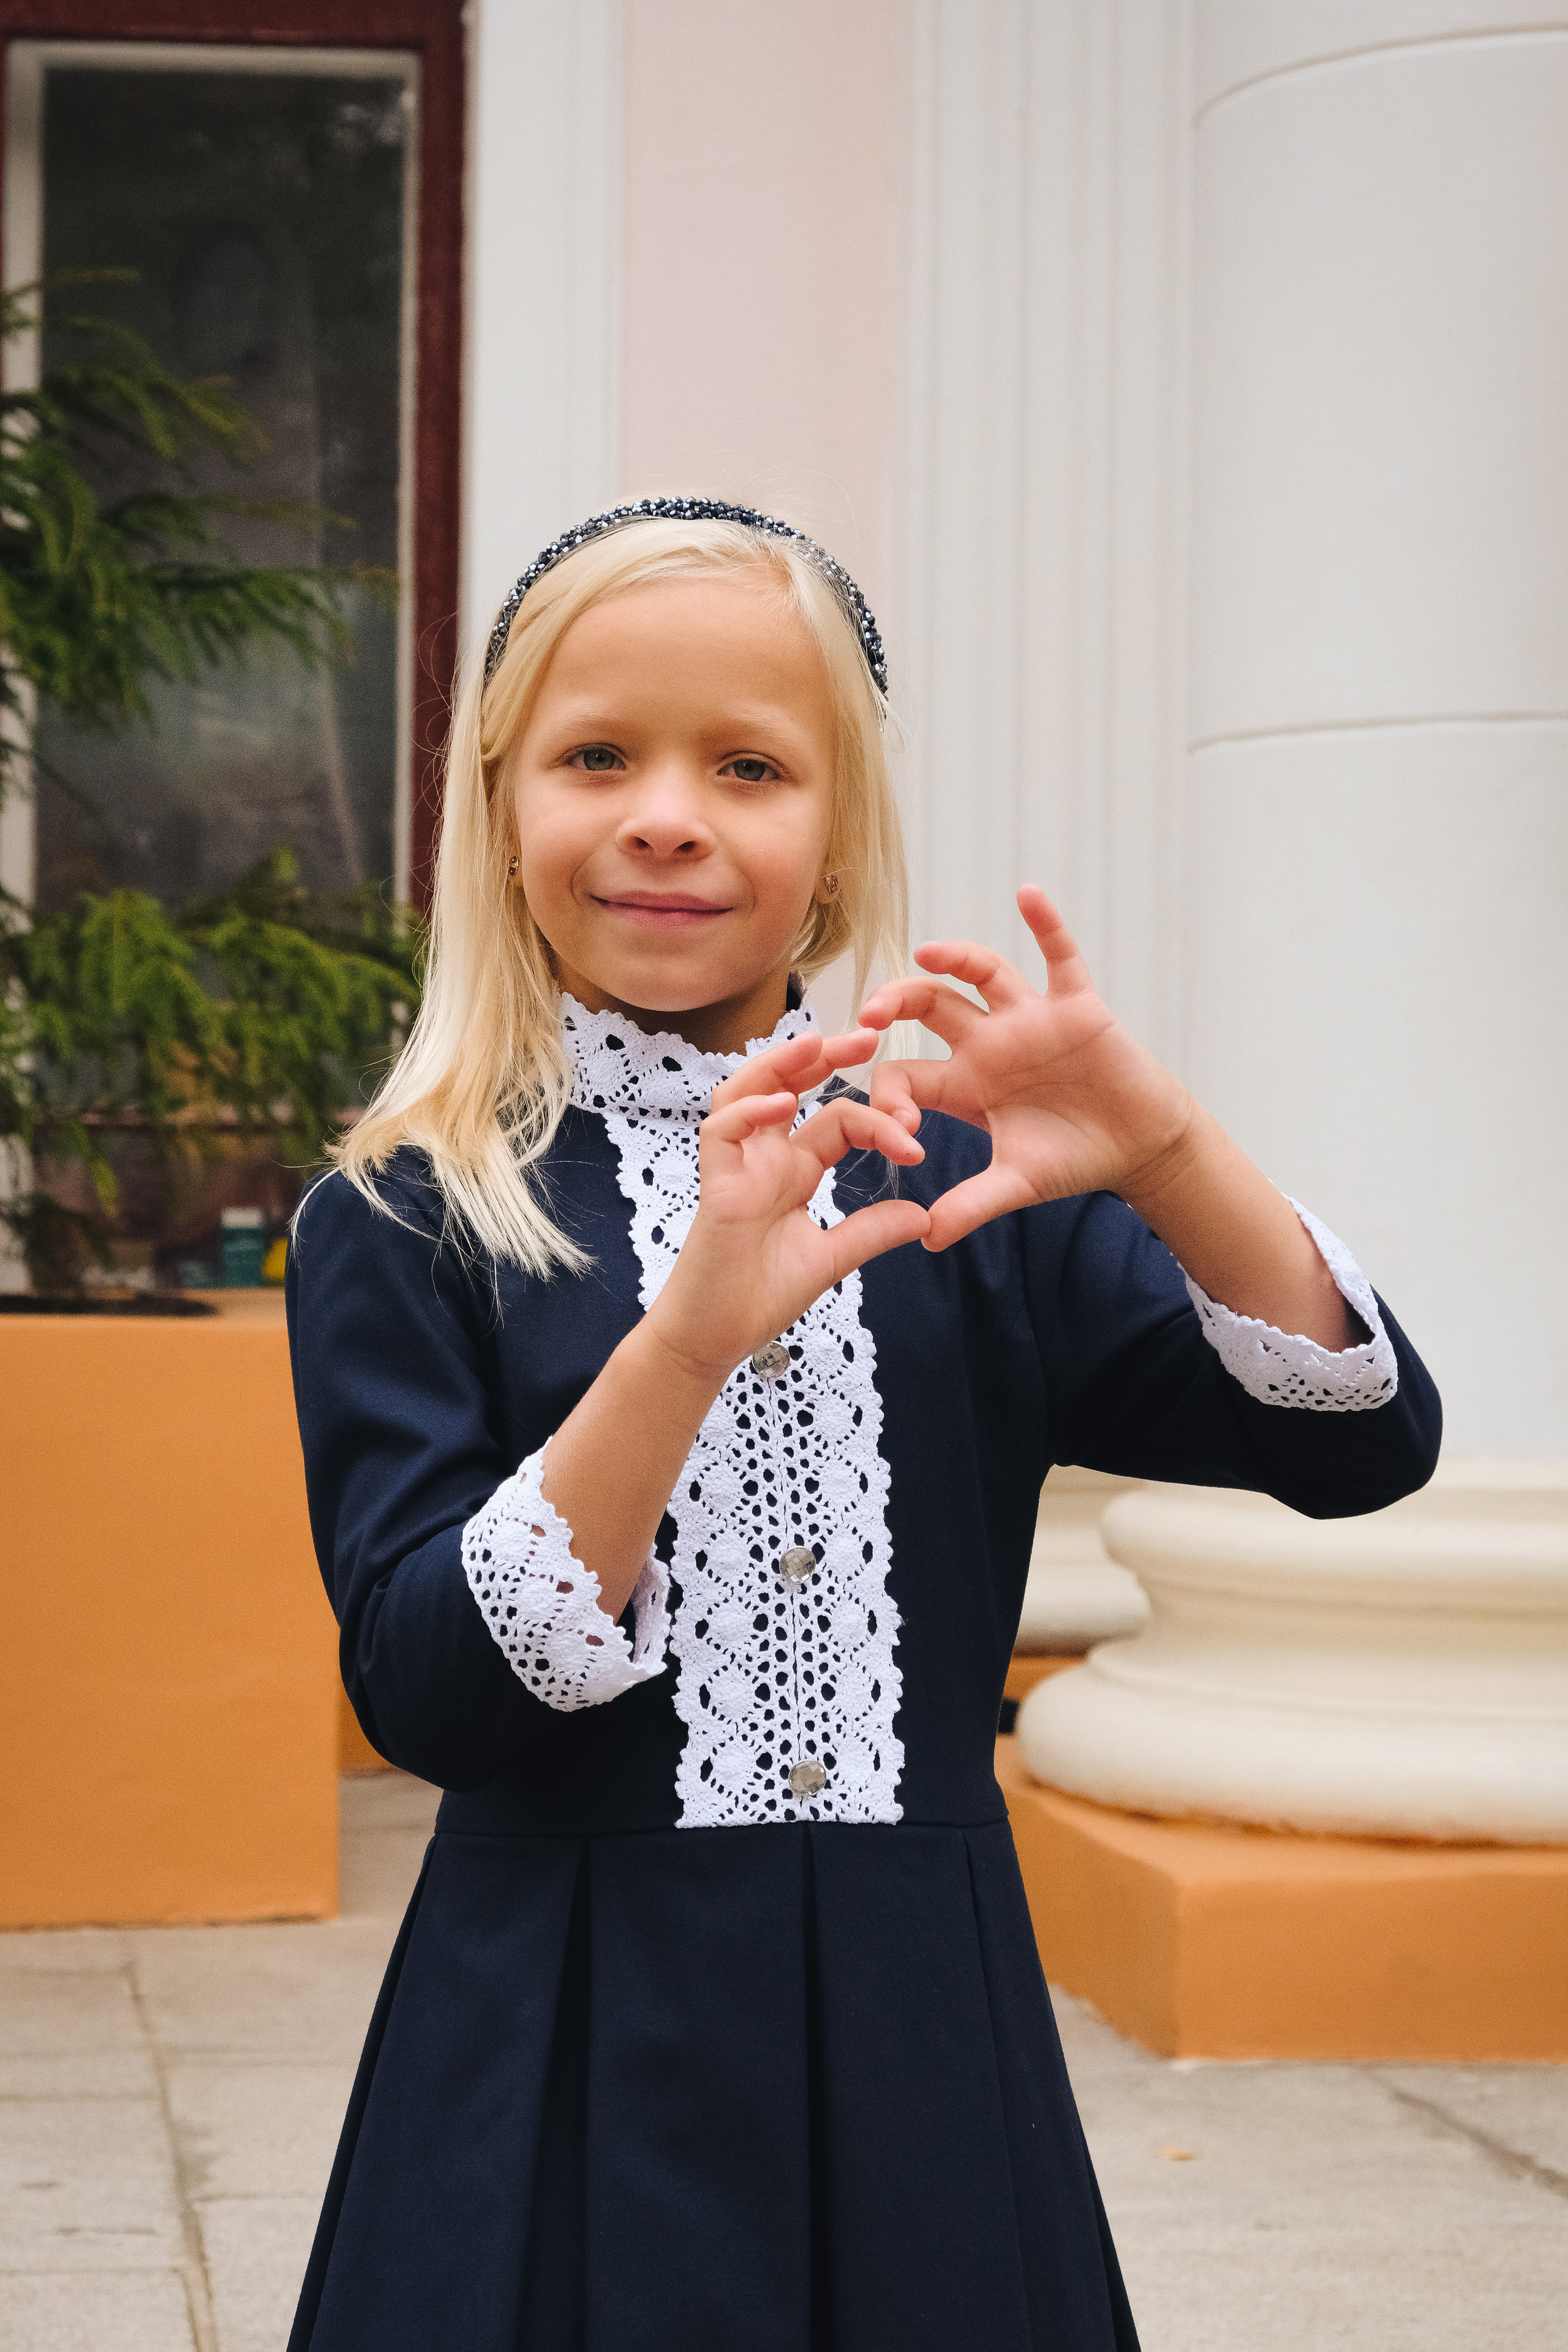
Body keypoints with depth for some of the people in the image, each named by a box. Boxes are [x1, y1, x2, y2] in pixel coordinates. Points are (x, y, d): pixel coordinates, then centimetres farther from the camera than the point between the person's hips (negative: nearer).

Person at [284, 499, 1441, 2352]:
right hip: (577, 2057, -2)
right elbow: (423, 1692, -14)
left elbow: (1362, 1444, -4)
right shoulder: (402, 1225, -4)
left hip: (924, 2053, 2)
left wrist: (1162, 1155, -21)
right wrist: (693, 1341, -27)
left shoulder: (964, 1189, 2)